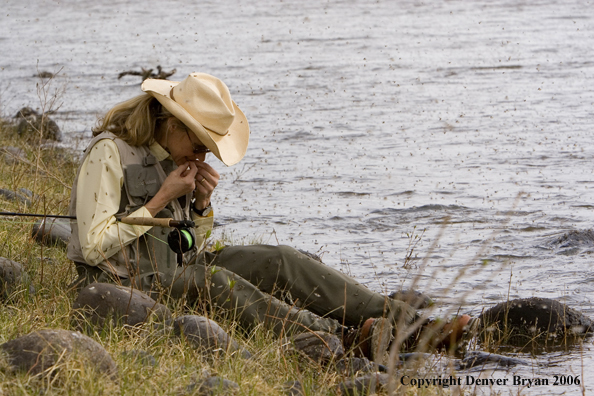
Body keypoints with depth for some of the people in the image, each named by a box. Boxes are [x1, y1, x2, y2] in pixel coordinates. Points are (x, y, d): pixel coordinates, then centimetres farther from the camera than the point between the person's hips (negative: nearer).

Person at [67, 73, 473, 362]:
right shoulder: (109, 154, -15)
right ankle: (342, 339, -46)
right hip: (129, 282, -7)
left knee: (279, 261, -10)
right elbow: (95, 246, -21)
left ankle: (405, 321, -20)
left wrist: (202, 203, -6)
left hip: (179, 267, 8)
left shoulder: (176, 155, 10)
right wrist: (162, 199, -18)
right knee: (214, 282, -35)